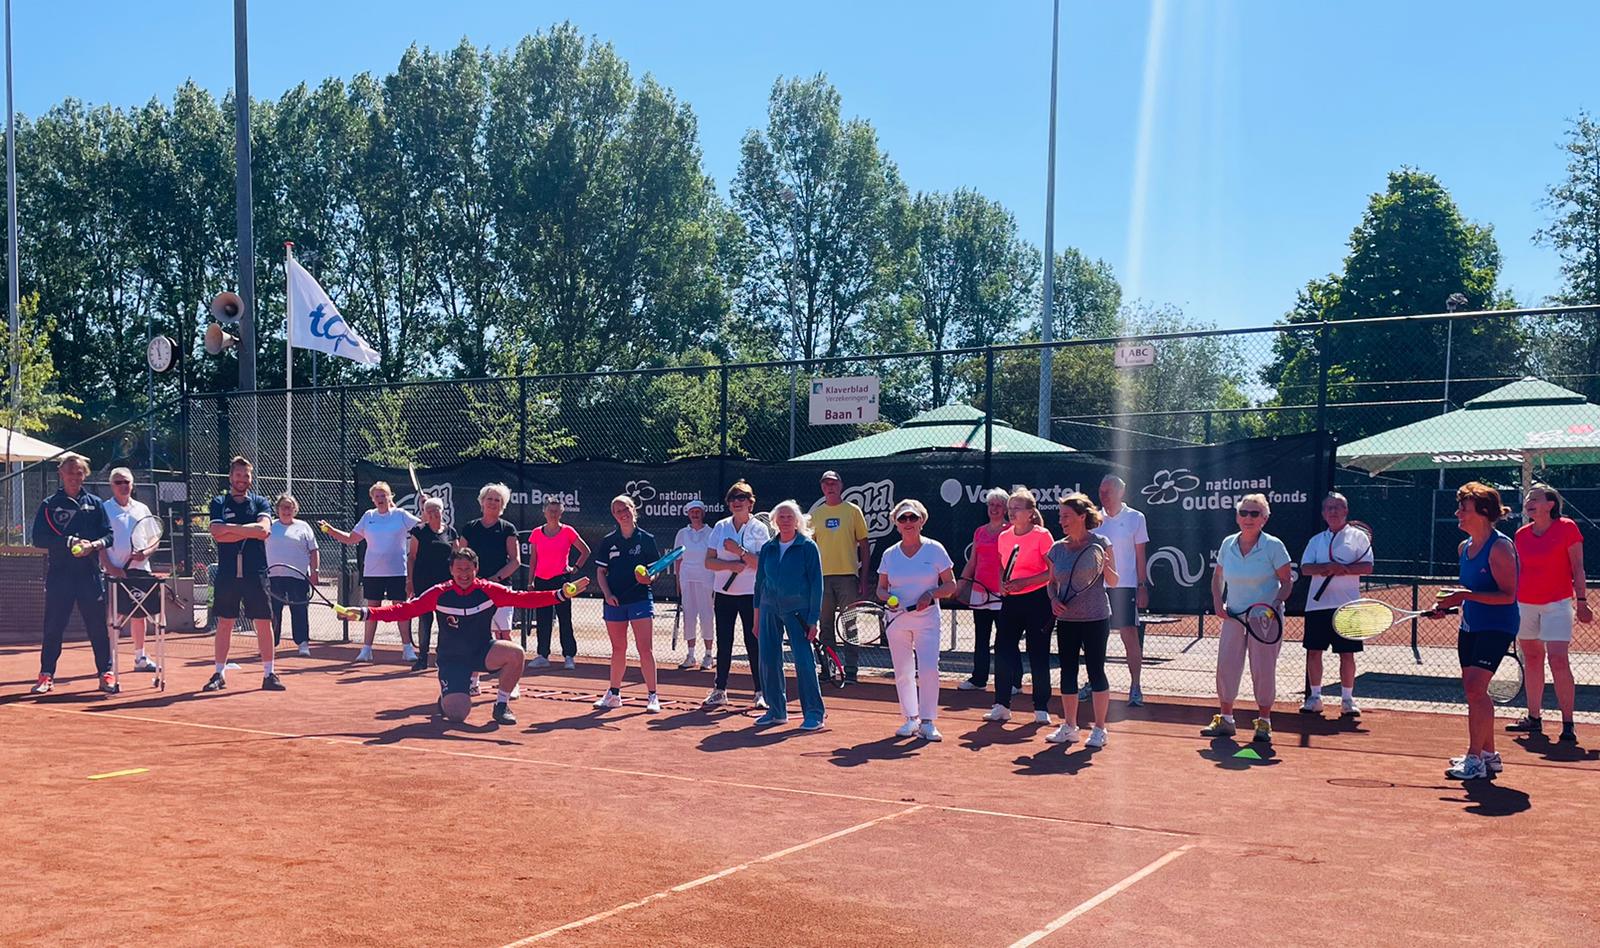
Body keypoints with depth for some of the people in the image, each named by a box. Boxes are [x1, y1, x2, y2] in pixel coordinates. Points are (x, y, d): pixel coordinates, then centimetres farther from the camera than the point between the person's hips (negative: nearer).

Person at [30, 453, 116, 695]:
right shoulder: (49, 505, 6)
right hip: (59, 575, -1)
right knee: (53, 627, 2)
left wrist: (94, 545, -15)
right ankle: (46, 675, 11)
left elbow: (109, 535, 6)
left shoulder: (95, 503, 11)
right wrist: (69, 543, -15)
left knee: (98, 625, 2)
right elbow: (39, 539, -3)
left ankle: (106, 673, 8)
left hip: (90, 574, 1)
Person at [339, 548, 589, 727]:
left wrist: (562, 594, -24)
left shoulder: (489, 590, -9)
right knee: (456, 714, -20)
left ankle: (501, 705, -7)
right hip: (452, 660, -1)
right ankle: (447, 696, 22)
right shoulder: (439, 594, -9)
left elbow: (523, 598, -13)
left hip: (484, 653, 1)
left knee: (515, 652, -31)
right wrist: (364, 613, -14)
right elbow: (404, 610, -6)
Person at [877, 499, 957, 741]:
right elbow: (881, 587, 13)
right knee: (902, 673, 5)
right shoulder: (889, 555, 6)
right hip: (898, 619, 3)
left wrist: (931, 594, -16)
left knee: (929, 670, -13)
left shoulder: (935, 549, -1)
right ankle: (911, 719, 18)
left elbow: (950, 585, 1)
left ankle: (927, 722, -3)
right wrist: (888, 598, -9)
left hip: (927, 618, -3)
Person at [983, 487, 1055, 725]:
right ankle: (1001, 705, 7)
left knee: (1038, 655, 1)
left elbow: (1053, 572, -11)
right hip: (1011, 601, 5)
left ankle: (1041, 709, 11)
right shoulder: (1004, 537, 9)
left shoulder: (1042, 536, -8)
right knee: (1003, 650, -2)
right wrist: (1002, 584, 0)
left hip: (1038, 601, -5)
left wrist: (1023, 582, -18)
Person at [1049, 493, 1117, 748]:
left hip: (1095, 619, -4)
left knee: (1096, 671, -1)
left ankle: (1099, 729, 8)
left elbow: (1113, 582, -2)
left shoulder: (1101, 543, -5)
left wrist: (1105, 566, -21)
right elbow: (1052, 582, 15)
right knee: (1067, 672, 8)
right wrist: (1053, 598, -4)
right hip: (1066, 620, 4)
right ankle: (1069, 727, 19)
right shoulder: (1057, 549, 6)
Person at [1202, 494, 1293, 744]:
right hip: (1233, 616, 4)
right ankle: (1225, 719, 13)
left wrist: (1275, 605, -19)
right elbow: (1218, 576, 17)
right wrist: (1218, 603, 4)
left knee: (1263, 670, -1)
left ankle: (1264, 723, 12)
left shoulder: (1273, 546, -8)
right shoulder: (1228, 544, 4)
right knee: (1226, 666, 2)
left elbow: (1287, 581, -4)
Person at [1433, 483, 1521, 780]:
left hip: (1497, 626, -9)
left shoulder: (1500, 546, -16)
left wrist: (1467, 595, -26)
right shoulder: (1464, 547, 9)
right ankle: (1489, 754, 24)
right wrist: (1447, 603, 6)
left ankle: (1475, 759, -10)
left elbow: (1507, 595, -20)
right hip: (1470, 625, 9)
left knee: (1475, 686, -16)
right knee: (1474, 689, 11)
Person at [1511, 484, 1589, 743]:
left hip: (1557, 603, -5)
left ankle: (1567, 724, -9)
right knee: (1532, 659, 11)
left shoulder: (1566, 528, -5)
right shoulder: (1522, 534, 7)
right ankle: (1534, 718, 20)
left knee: (1559, 660, -13)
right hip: (1525, 604, 5)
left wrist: (1581, 600, -8)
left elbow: (1577, 568, -3)